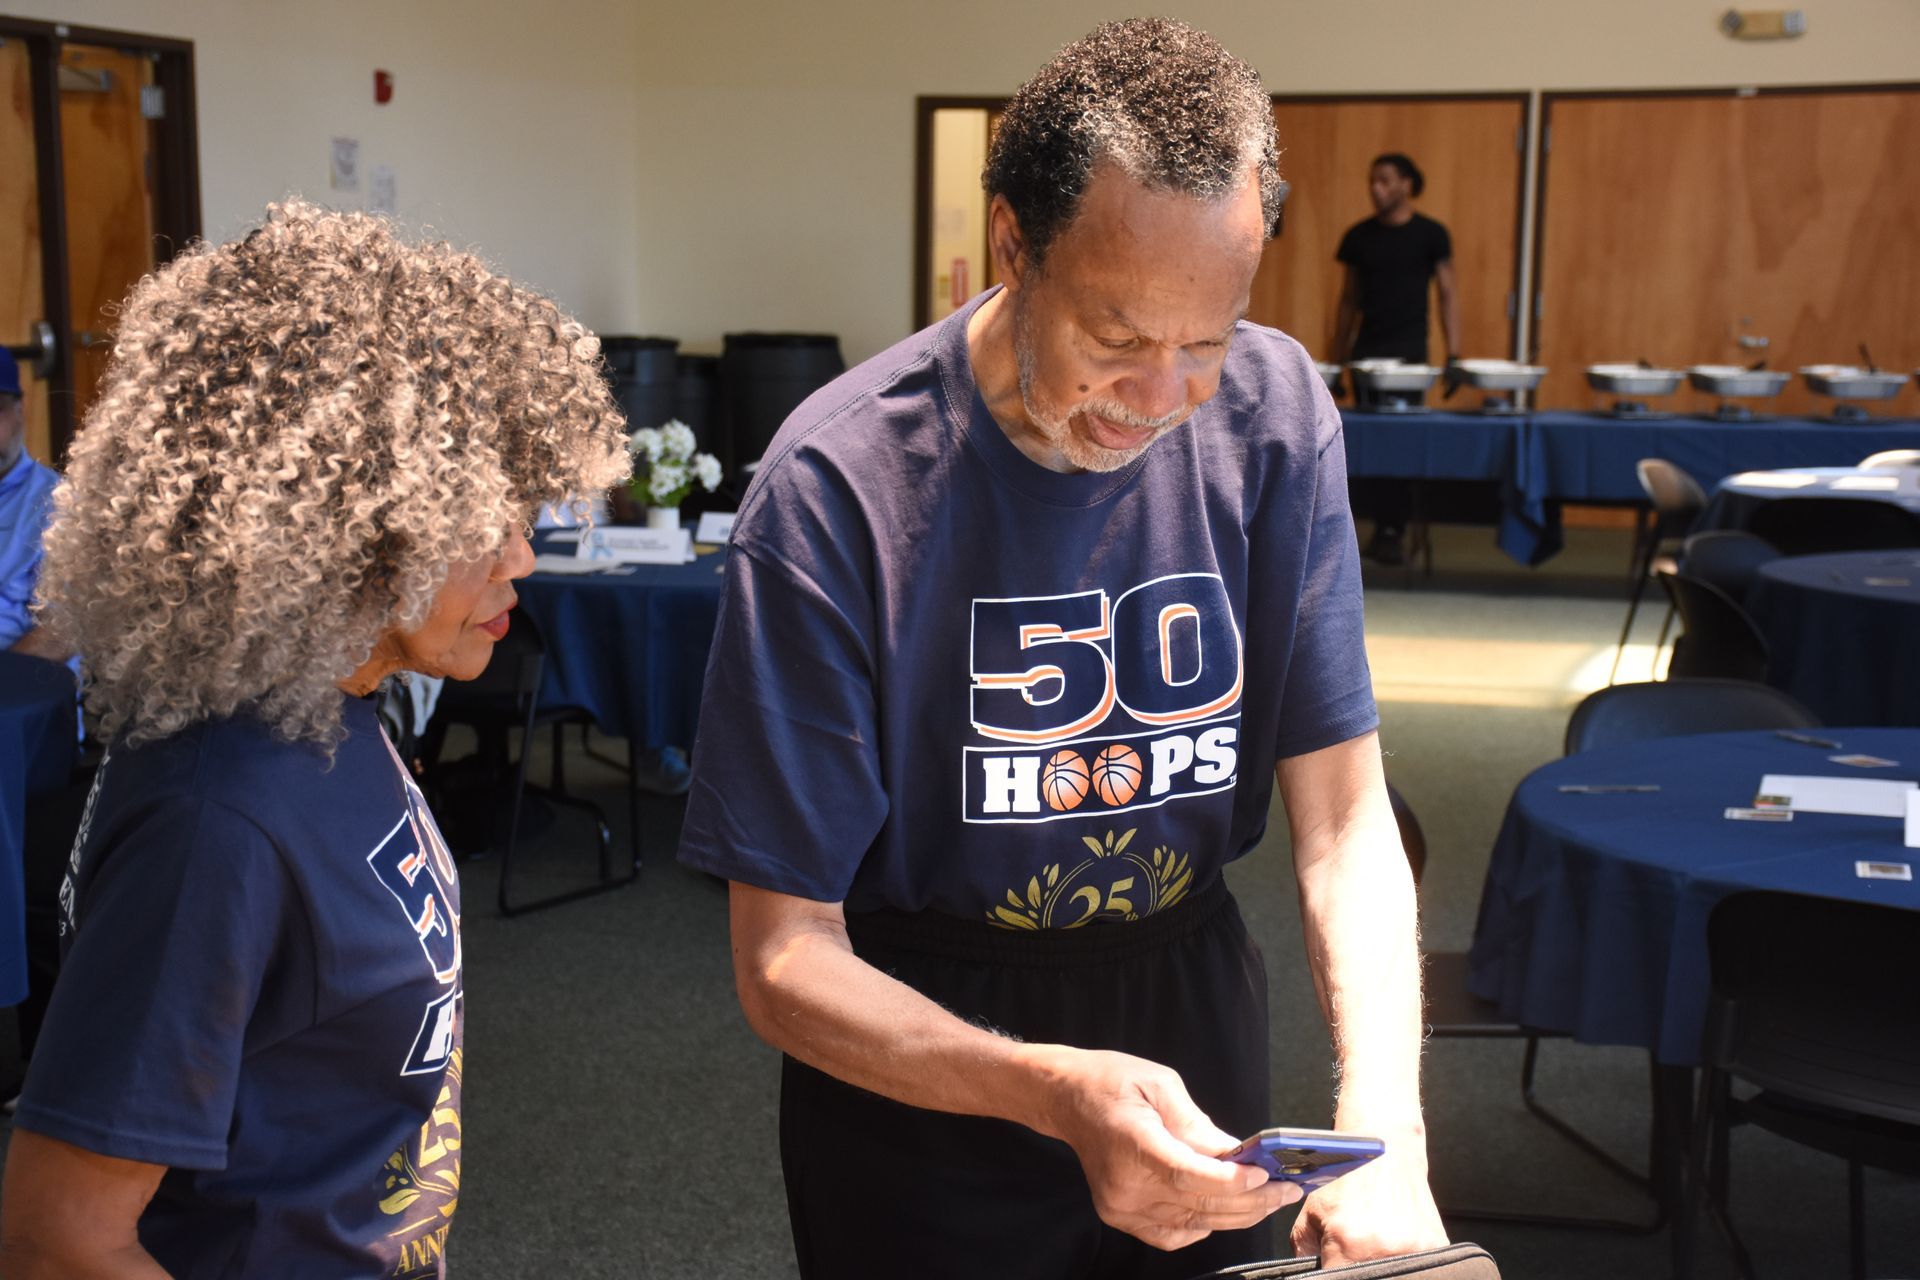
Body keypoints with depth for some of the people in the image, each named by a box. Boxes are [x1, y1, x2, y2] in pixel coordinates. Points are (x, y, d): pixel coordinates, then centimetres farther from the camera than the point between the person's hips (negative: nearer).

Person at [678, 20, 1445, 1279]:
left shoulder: (1276, 414, -13)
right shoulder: (837, 488, -24)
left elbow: (1344, 818, -10)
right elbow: (784, 959, -21)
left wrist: (1385, 1130, -25)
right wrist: (1058, 1094, -36)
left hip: (1190, 991, 4)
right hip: (919, 1038, -3)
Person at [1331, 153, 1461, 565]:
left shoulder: (1430, 234, 0)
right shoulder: (1359, 236, 7)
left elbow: (1447, 294, 1)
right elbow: (1349, 298, 12)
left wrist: (1453, 355, -6)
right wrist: (1337, 358, 10)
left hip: (1409, 350, -2)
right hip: (1366, 349, 2)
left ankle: (1391, 533, -2)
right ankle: (1382, 529, 5)